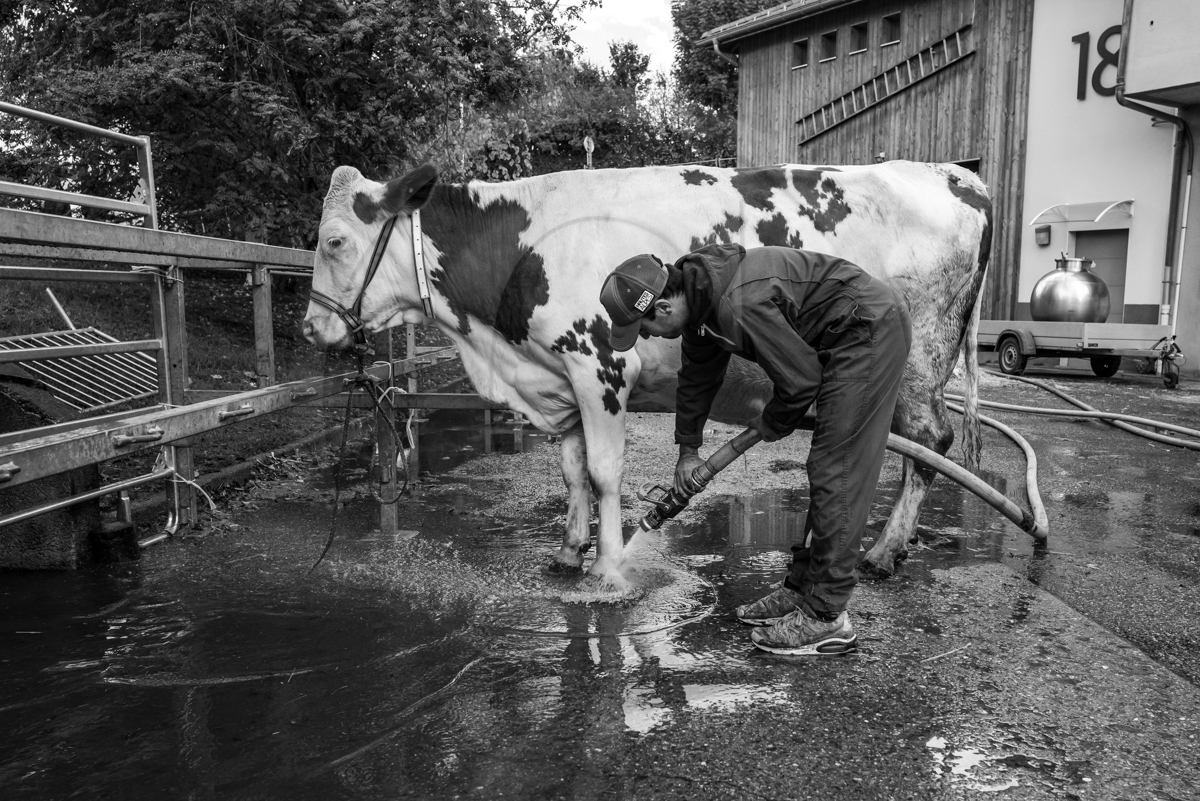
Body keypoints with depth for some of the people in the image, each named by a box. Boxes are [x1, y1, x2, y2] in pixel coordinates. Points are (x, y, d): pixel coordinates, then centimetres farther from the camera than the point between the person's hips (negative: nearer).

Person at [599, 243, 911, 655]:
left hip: (872, 331, -10)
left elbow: (800, 379, -22)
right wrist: (688, 448, 25)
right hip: (850, 336, 10)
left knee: (836, 473, -11)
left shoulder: (737, 304, -30)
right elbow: (697, 377, 17)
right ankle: (802, 589, 20)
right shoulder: (698, 297, 2)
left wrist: (772, 425, -2)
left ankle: (825, 618, -5)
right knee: (827, 471, 11)